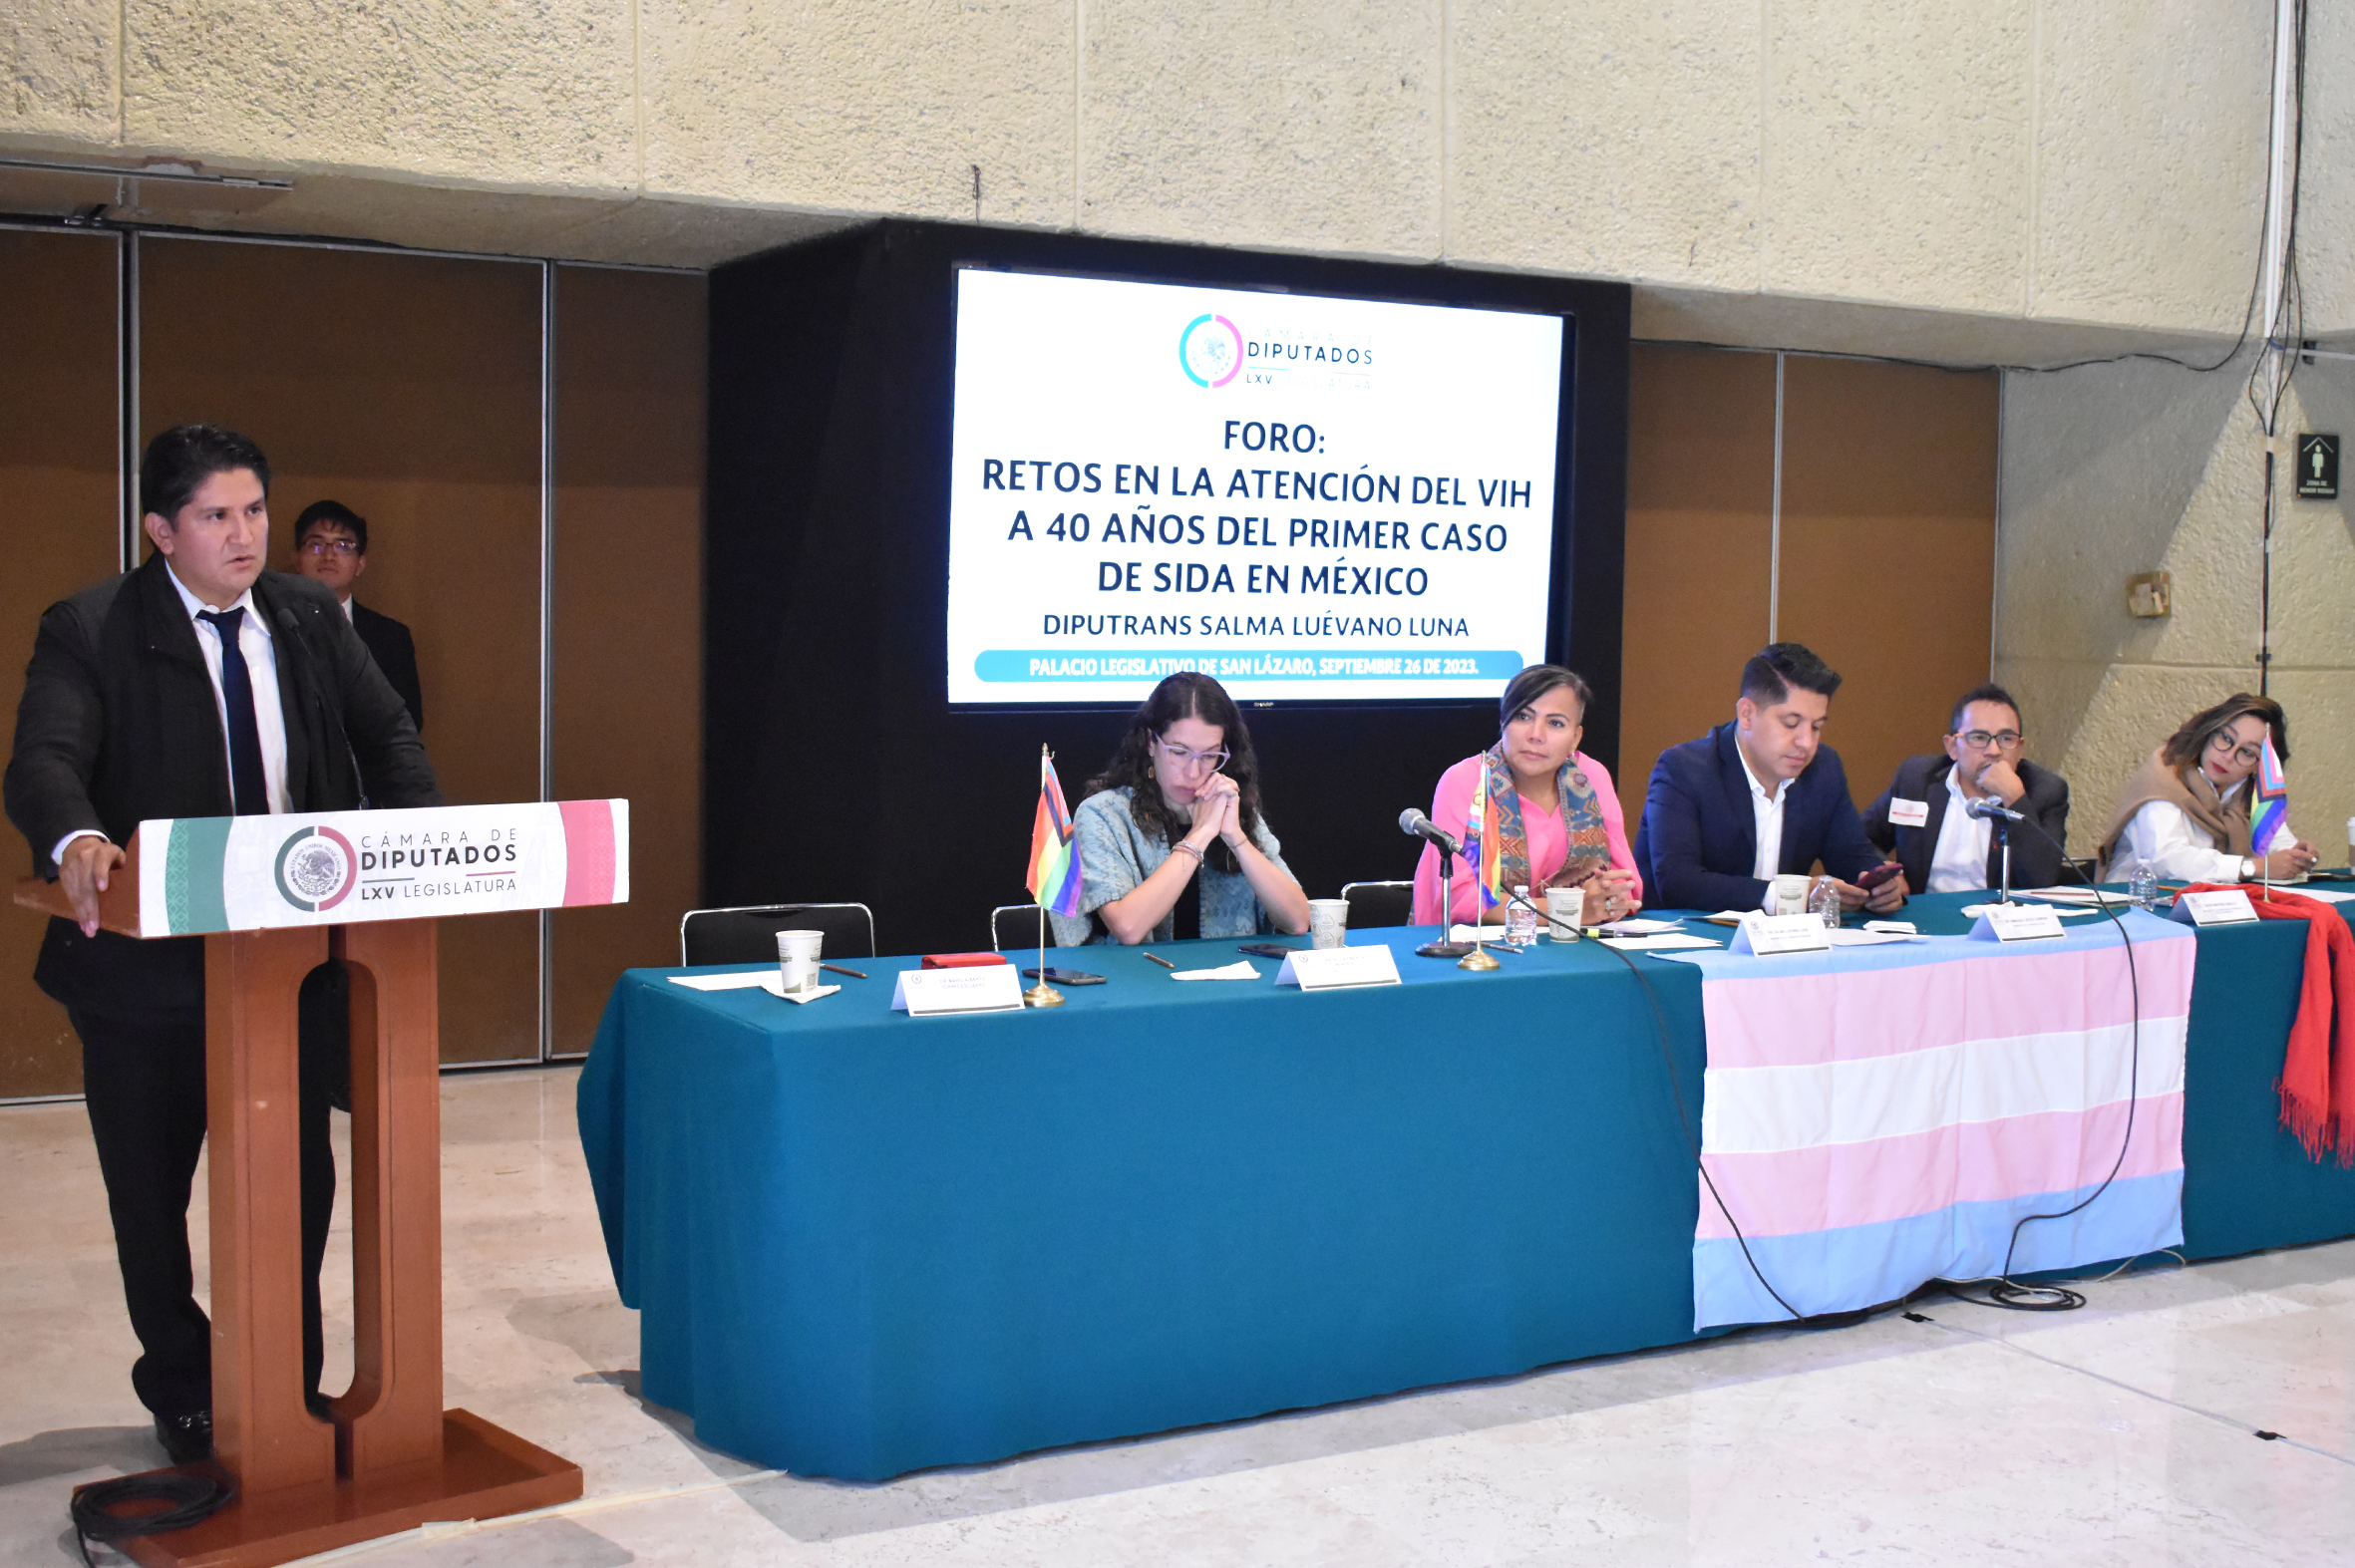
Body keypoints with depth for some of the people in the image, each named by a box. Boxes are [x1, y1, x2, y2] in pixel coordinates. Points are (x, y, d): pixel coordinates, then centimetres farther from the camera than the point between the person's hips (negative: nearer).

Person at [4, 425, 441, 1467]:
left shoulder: (309, 618, 5)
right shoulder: (90, 631, -10)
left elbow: (386, 737, 6)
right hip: (146, 961, -3)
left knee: (300, 1178, 9)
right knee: (150, 1191, 12)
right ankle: (182, 1392, 32)